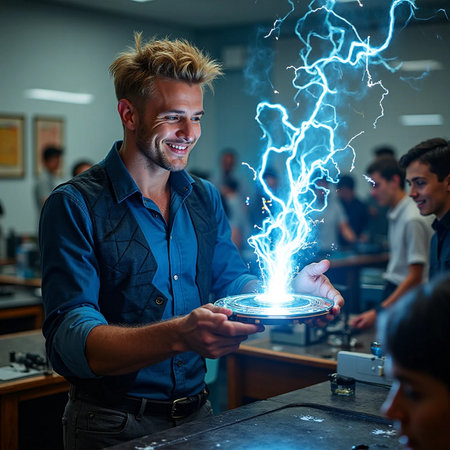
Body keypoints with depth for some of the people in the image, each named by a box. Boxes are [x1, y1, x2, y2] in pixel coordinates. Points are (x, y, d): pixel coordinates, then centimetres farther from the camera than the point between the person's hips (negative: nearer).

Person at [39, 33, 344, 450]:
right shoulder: (75, 206, -16)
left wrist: (288, 289, -12)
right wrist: (179, 335, -41)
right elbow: (68, 341, -25)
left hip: (196, 413, 5)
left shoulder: (206, 200, 5)